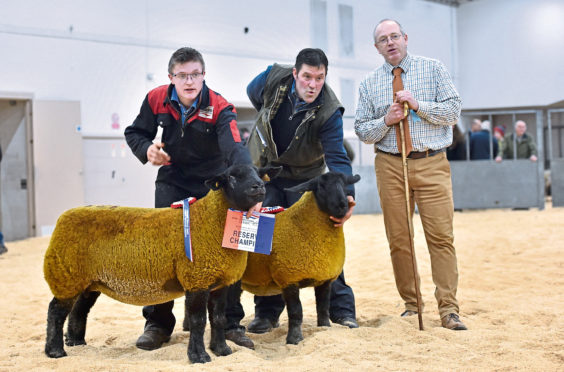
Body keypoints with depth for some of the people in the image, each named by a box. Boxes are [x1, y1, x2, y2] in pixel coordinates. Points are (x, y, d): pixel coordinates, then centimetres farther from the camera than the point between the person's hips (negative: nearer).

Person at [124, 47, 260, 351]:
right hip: (172, 181, 2)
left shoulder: (220, 108, -23)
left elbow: (235, 149, -39)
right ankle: (158, 322, 4)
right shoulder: (157, 100, -12)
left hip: (212, 184, -2)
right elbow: (135, 132, 4)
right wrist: (147, 149, -21)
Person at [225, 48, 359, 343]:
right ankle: (267, 312, 7)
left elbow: (337, 158, -34)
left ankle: (341, 308, 6)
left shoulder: (329, 111, -26)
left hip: (304, 179, -2)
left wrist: (347, 196, -50)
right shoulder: (274, 78, -19)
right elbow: (253, 92, 5)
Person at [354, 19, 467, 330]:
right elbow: (362, 131, 10)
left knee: (441, 236, -8)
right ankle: (411, 305, 13)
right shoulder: (369, 83, 12)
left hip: (432, 164, -2)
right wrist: (386, 121, -9)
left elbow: (453, 110, 1)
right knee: (399, 239, 2)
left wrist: (419, 105, -13)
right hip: (390, 165, 2)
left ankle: (448, 309, -5)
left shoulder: (433, 69, 8)